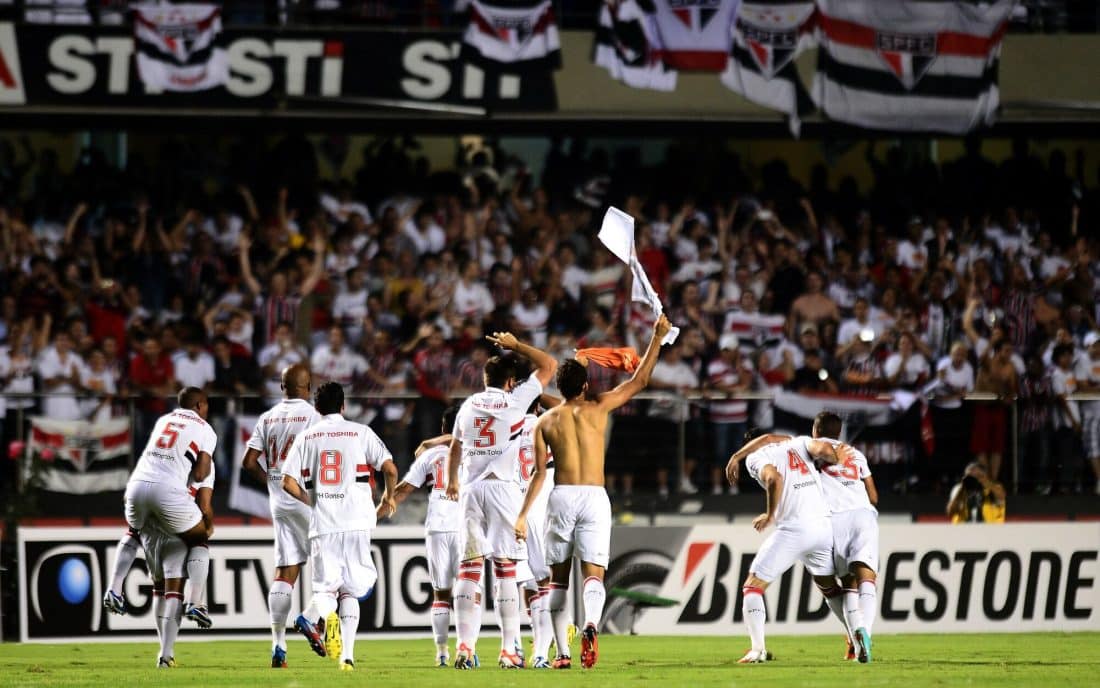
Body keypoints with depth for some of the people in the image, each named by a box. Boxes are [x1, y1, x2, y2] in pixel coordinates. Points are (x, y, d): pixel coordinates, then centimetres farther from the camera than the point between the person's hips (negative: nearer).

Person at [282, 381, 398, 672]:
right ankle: (347, 657, -3)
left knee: (326, 588, 6)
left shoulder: (305, 438, 8)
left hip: (321, 525, 0)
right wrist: (389, 495, 16)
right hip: (356, 522, 0)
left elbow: (289, 483, 1)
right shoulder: (360, 433, 4)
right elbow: (390, 468, -4)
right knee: (350, 591, 10)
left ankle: (322, 614, -30)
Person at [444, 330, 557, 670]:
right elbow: (549, 365, 7)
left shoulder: (468, 405, 12)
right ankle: (509, 650, -4)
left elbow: (454, 448, 27)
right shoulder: (515, 400, -1)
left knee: (469, 568, 2)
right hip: (502, 487, -4)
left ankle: (465, 646, -5)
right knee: (505, 568, -3)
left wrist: (451, 480, 43)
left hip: (472, 488, 4)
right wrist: (516, 345, 17)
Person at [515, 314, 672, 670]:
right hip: (594, 497, -1)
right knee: (593, 574, -6)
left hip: (561, 497, 1)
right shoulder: (598, 408, 4)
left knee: (558, 577, 11)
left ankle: (562, 653, 6)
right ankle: (590, 625, -38)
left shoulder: (546, 421, 6)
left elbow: (539, 473, 1)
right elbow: (639, 381, 10)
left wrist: (523, 515, 3)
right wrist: (657, 338, 16)